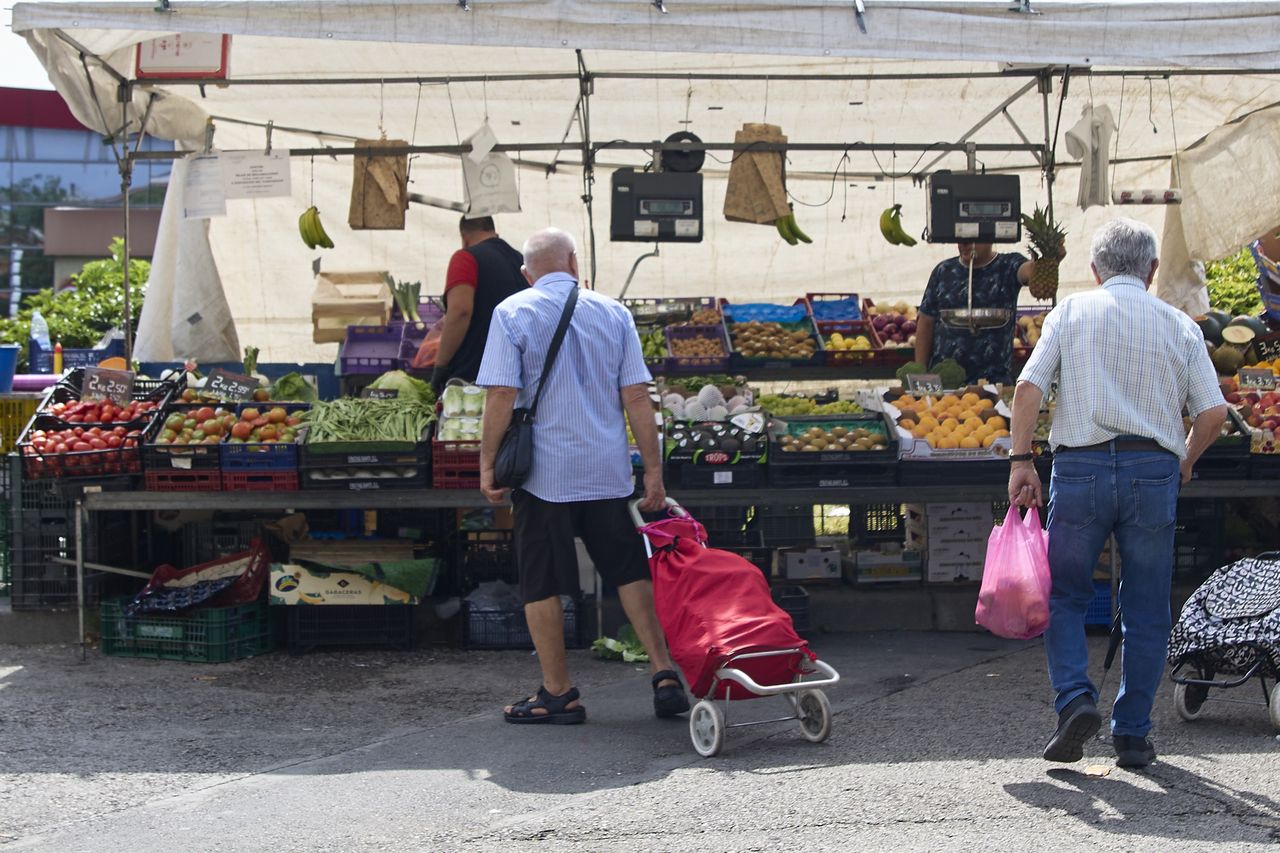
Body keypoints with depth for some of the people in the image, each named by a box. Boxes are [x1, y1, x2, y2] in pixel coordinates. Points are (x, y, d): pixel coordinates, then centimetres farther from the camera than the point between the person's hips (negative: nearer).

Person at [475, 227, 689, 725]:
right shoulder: (613, 313, 5)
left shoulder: (512, 314, -3)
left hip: (543, 473, -3)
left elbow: (502, 395, -11)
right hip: (608, 471, 3)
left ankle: (558, 693, 10)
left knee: (542, 587, 6)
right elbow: (636, 397, 2)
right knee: (631, 573, 11)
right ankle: (664, 675, 3)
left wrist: (488, 463, -4)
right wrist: (653, 469, 5)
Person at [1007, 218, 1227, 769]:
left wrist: (1020, 461, -1)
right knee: (1146, 611, 10)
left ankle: (1075, 698, -9)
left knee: (1063, 596, 12)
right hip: (1154, 468, 1)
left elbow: (1029, 388, -4)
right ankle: (1132, 735, 11)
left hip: (1081, 466, -1)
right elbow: (1212, 413, 3)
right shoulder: (1180, 326, 10)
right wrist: (1185, 460, 20)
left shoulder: (1071, 312, 7)